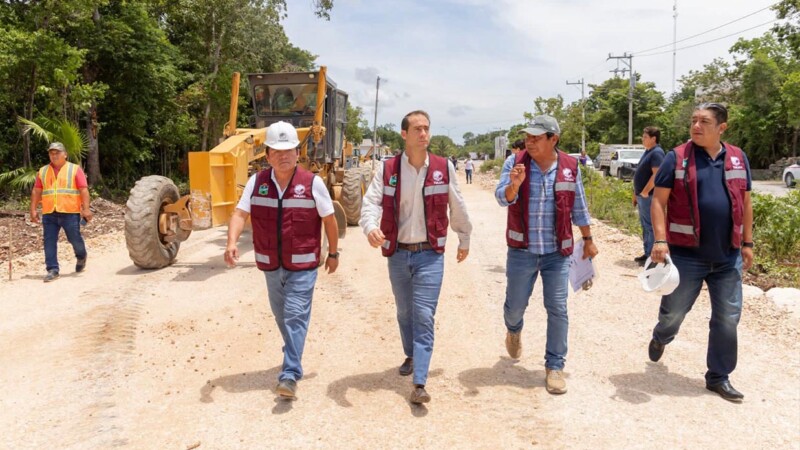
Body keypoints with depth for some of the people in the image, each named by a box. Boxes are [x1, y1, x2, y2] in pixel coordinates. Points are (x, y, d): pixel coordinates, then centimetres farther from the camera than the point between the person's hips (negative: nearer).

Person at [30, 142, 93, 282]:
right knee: (49, 242, 0)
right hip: (49, 213, 3)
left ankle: (81, 257, 34)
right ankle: (52, 269, 5)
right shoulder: (42, 171, 13)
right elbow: (36, 192, 13)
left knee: (75, 239, 5)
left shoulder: (75, 169, 1)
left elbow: (84, 190, -5)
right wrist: (33, 210, 7)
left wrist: (86, 209, -12)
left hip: (70, 212, -3)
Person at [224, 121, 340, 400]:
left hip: (302, 265, -4)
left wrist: (333, 253, 6)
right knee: (282, 316, 19)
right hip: (271, 265, 4)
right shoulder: (256, 182, -1)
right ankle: (293, 354, 43)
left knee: (295, 316, -9)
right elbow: (240, 214, -8)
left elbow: (329, 219, 0)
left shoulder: (313, 183, -9)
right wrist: (232, 242, -26)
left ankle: (290, 375, -8)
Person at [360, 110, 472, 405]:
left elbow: (457, 208, 9)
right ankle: (411, 355, 44)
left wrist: (464, 240, 18)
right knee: (404, 312, 19)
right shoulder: (387, 169, -3)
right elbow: (371, 202, -14)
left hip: (430, 254, -2)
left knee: (423, 315, -8)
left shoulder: (444, 168, -2)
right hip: (398, 254, 2)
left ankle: (419, 384, -5)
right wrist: (371, 227, -35)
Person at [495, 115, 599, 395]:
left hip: (557, 252, 0)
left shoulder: (570, 167, -1)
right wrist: (514, 184, -36)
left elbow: (579, 208, 10)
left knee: (557, 309, 0)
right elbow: (502, 199, -15)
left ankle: (554, 366, 14)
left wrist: (588, 240, 14)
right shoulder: (515, 162, -5)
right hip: (522, 250, 0)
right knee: (515, 305, 12)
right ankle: (514, 330, 47)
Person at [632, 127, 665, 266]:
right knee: (645, 225, 14)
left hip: (649, 195, -10)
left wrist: (645, 192, -20)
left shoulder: (657, 153, -15)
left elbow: (656, 175, -24)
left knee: (650, 226, -5)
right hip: (642, 195, 10)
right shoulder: (647, 152, 16)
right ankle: (647, 253, 22)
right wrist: (636, 193, 20)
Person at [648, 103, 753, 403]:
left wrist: (747, 243, 9)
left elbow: (745, 202, 12)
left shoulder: (738, 158, 6)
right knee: (674, 310, 9)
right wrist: (660, 240, -17)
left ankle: (718, 377, 23)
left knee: (727, 319, 8)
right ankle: (660, 338, 43)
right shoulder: (677, 158, -5)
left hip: (728, 256, 3)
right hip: (686, 254, -3)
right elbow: (659, 201, -7)